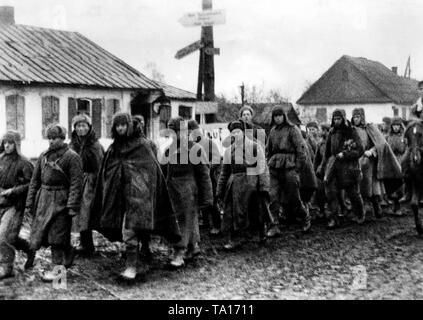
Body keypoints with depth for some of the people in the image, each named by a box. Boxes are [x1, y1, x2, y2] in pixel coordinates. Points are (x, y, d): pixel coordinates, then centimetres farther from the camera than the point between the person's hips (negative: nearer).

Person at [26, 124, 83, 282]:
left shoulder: (72, 157, -8)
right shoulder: (43, 156, 10)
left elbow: (76, 183, -13)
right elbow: (35, 180, 13)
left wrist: (73, 207, -20)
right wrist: (30, 203, 8)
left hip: (61, 201, -6)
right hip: (44, 198, 6)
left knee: (56, 236, -5)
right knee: (41, 234, 10)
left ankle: (56, 269, 4)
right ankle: (68, 251, 32)